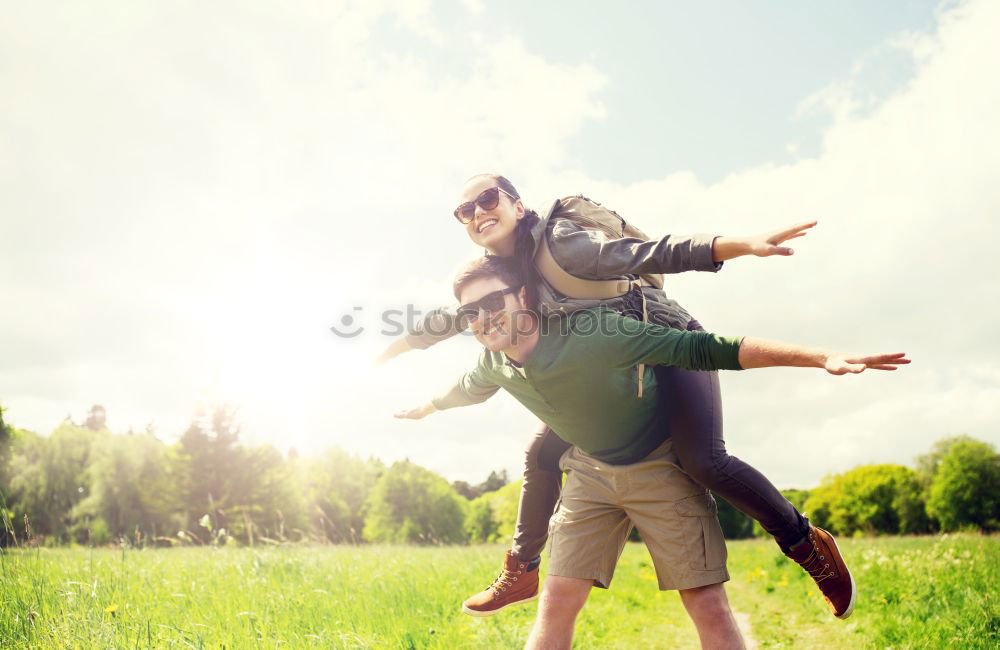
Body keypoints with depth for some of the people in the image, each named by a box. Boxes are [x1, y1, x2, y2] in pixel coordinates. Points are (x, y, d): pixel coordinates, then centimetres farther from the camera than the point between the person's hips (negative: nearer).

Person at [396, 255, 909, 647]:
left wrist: (821, 357, -42)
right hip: (591, 471, 5)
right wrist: (425, 408, 37)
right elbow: (467, 389, 16)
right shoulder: (495, 364, -10)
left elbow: (707, 349, -35)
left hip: (661, 464, -4)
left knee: (708, 606, -6)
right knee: (558, 601, -2)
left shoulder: (592, 334, -32)